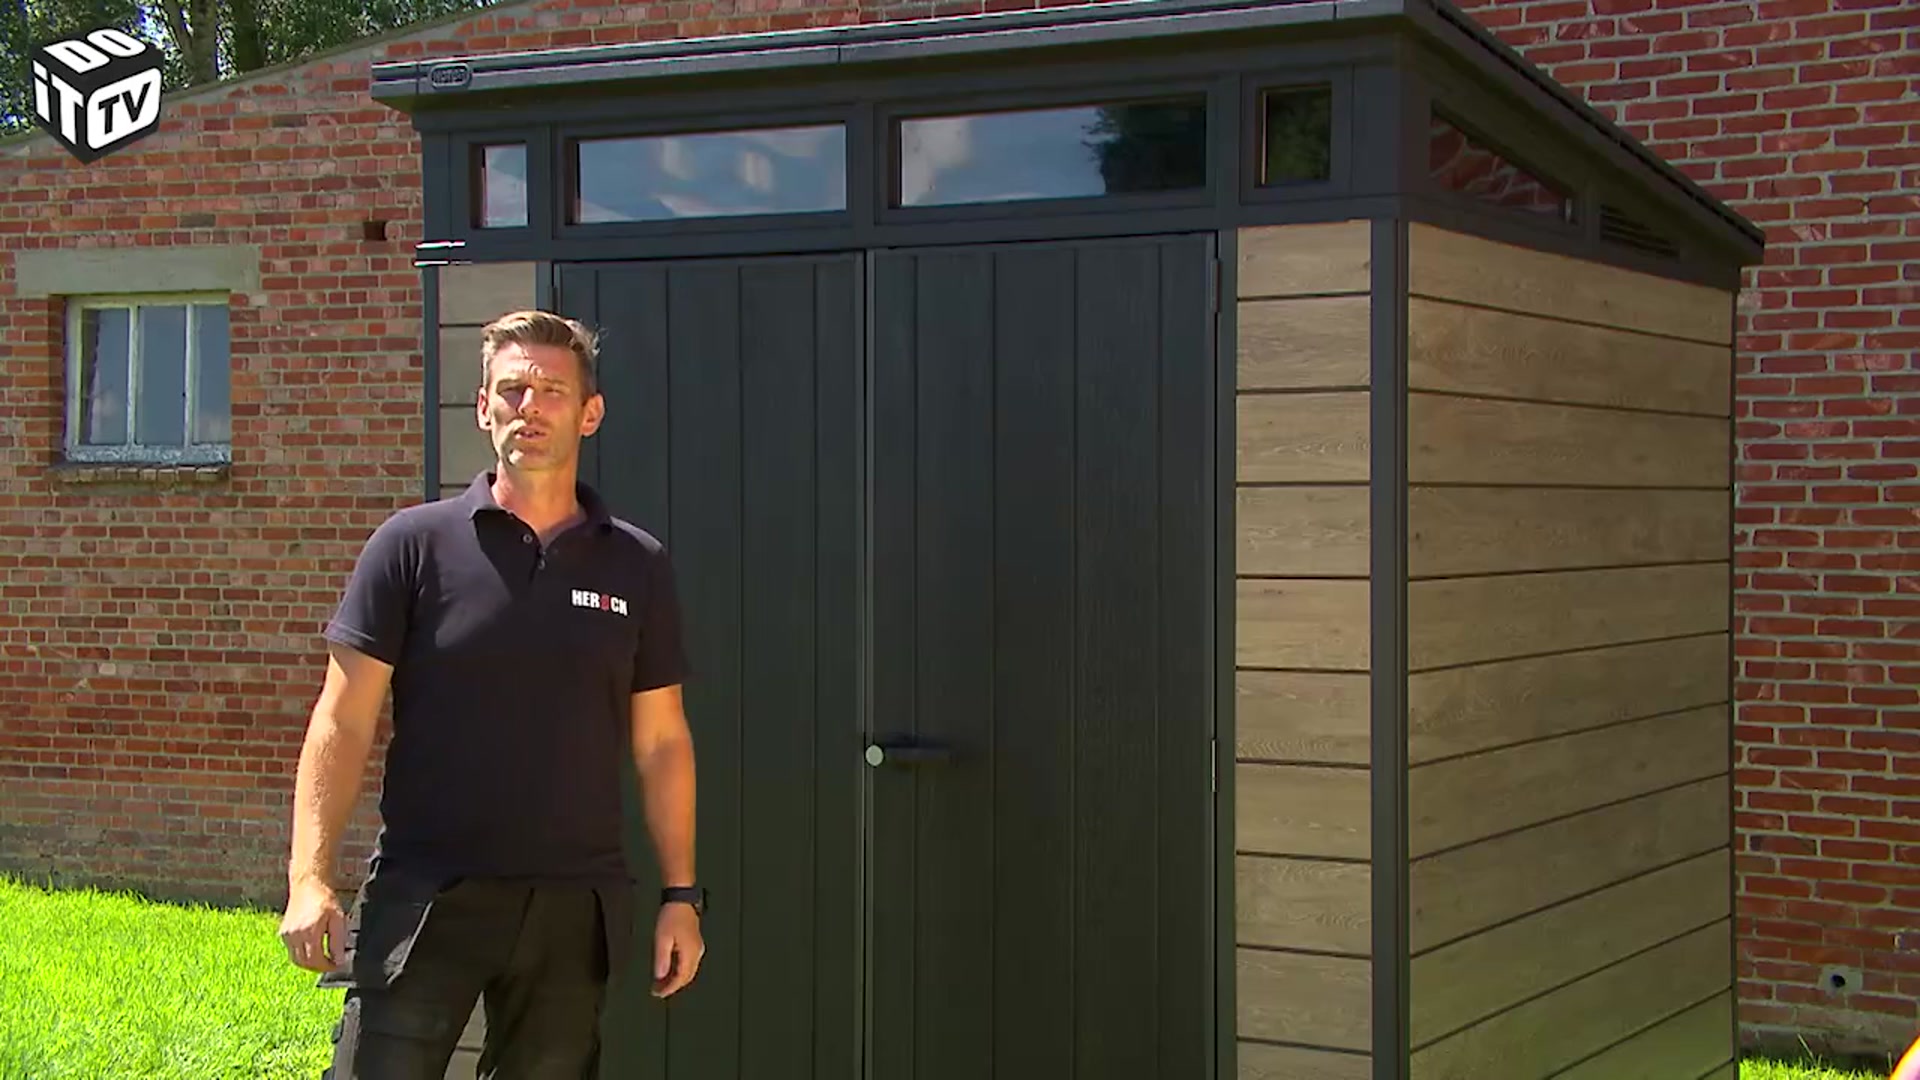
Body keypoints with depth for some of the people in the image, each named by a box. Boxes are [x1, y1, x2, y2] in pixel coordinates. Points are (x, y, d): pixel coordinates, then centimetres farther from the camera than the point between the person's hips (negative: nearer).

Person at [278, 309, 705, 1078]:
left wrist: (680, 895, 7)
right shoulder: (414, 545, -1)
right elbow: (344, 723, -3)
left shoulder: (636, 567, 7)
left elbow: (661, 743, 11)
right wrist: (310, 877, -12)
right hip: (424, 897, -2)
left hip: (574, 907, 3)